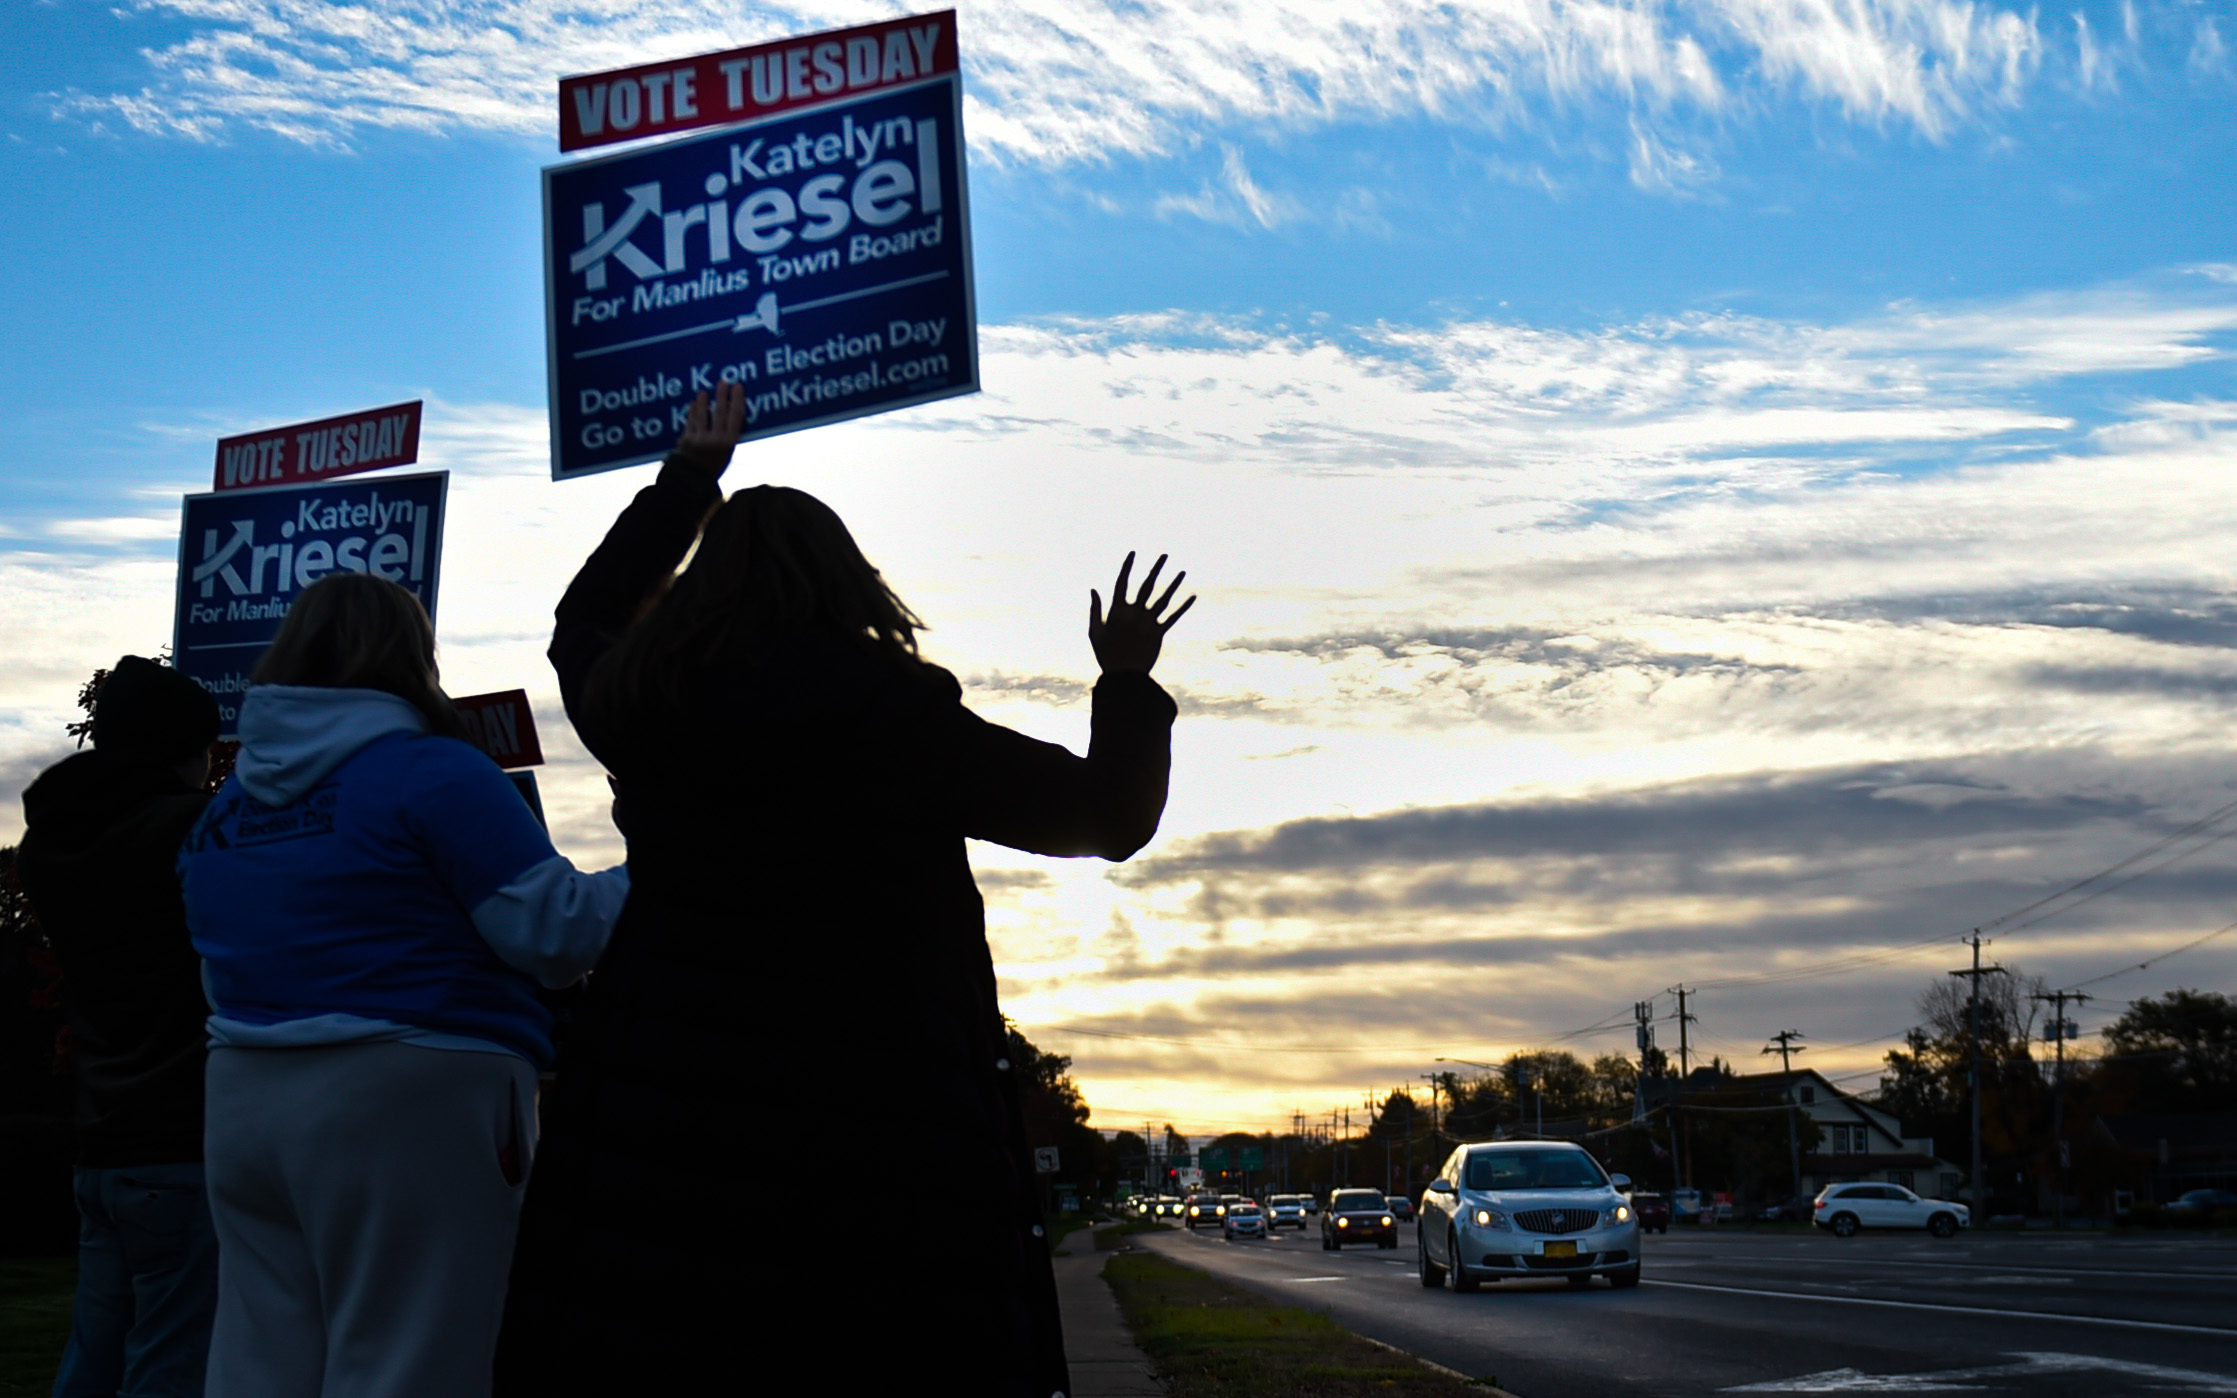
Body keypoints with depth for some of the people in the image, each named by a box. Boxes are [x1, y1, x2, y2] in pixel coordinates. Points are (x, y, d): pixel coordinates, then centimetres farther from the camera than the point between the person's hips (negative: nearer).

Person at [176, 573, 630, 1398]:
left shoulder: (225, 805, 12)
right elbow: (556, 930, -14)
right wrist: (642, 884, 2)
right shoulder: (433, 774, -11)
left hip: (243, 1106, 7)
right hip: (408, 1105, -7)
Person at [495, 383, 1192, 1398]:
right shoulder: (905, 719, -7)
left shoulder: (642, 709, 2)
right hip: (887, 1142, -2)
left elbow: (584, 620, 28)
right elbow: (1113, 815, 4)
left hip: (663, 1120, 3)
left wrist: (688, 475, 38)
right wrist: (1128, 679, 22)